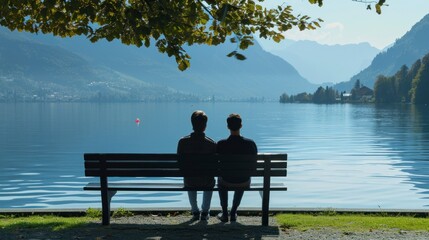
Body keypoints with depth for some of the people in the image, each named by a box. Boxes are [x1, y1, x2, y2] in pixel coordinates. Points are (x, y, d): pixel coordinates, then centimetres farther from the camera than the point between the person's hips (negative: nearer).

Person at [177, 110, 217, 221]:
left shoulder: (183, 142, -16)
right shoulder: (212, 144, -19)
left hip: (190, 182, 1)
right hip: (206, 182, -1)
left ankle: (195, 212, 41)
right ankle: (205, 212, 38)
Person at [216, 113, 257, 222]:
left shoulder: (221, 144, -18)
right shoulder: (250, 143, -15)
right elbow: (254, 164, -4)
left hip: (226, 181, -1)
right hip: (244, 182, 1)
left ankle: (224, 214, 40)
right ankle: (233, 213, 43)